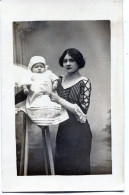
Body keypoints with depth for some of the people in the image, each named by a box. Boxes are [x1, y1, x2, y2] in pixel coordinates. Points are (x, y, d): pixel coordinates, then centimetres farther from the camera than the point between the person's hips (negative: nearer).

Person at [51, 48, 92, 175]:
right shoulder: (59, 80, 7)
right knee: (60, 164, 16)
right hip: (62, 128, 5)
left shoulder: (84, 83, -9)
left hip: (78, 131, -5)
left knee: (77, 166, 7)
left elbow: (82, 110, -16)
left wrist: (59, 100, -17)